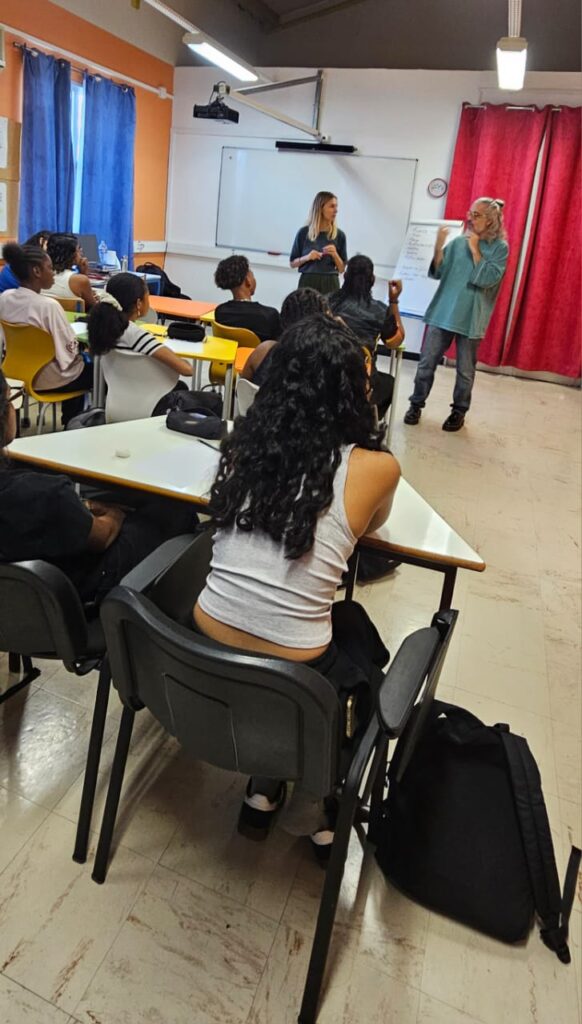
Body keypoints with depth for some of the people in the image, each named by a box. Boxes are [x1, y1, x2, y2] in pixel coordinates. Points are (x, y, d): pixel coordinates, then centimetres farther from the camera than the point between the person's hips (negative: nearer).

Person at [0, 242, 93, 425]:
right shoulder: (48, 305, -28)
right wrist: (79, 341, -2)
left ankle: (70, 422, 35)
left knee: (83, 361, 30)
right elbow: (69, 351, -24)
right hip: (51, 379, -8)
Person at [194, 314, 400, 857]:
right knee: (356, 630, 28)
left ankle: (263, 787, 37)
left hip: (208, 644, 5)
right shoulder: (375, 468, -11)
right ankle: (312, 807, 39)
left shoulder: (245, 441, -1)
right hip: (293, 670, -4)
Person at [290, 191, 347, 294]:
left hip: (330, 283, 1)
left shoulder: (339, 235, 6)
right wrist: (306, 257, -7)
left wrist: (335, 255, -8)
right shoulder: (303, 232, 3)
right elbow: (292, 263, 10)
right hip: (307, 282, -1)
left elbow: (342, 269, 9)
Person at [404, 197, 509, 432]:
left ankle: (459, 411, 20)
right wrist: (438, 247, -10)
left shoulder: (500, 247, 0)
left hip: (470, 317, -2)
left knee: (465, 370, 6)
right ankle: (416, 404, 16)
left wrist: (475, 250, -11)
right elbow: (438, 272, 4)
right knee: (427, 362, 3)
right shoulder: (458, 242, 8)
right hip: (443, 312, 2)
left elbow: (488, 279, -13)